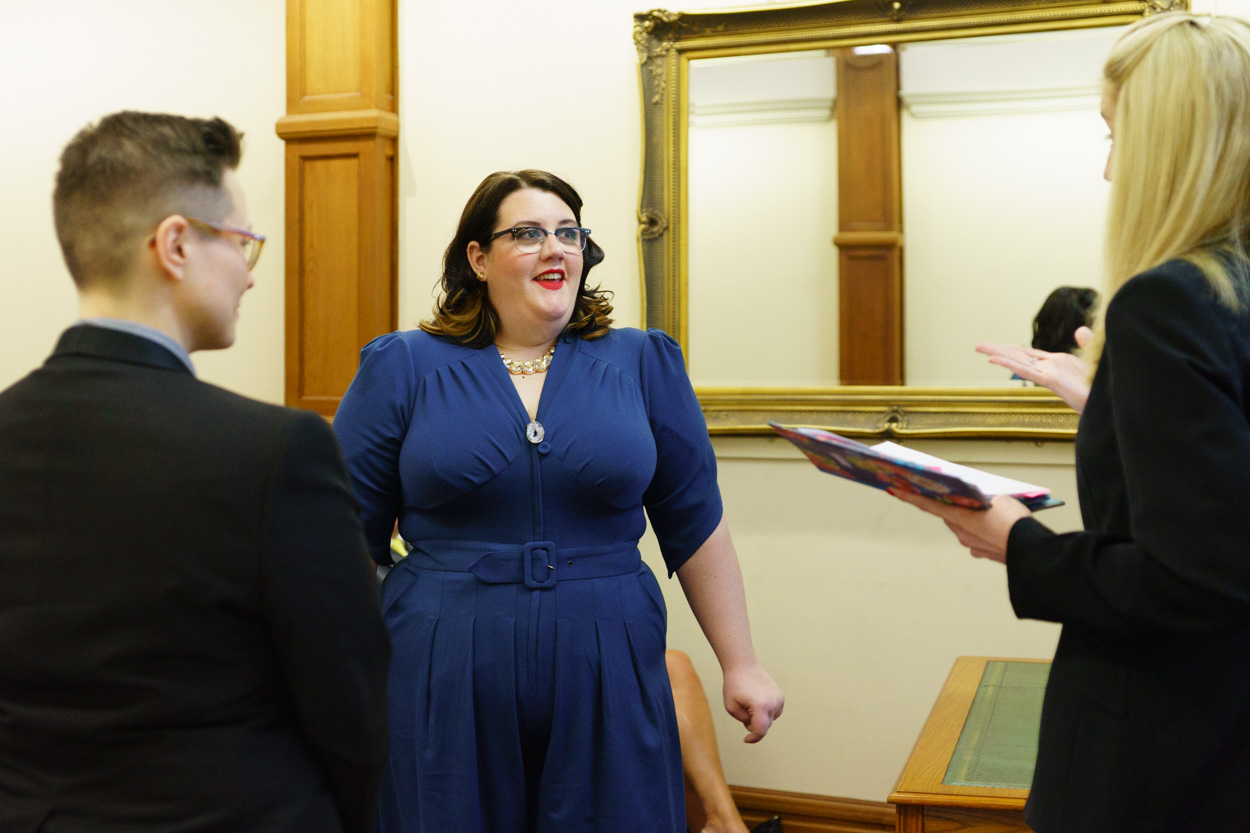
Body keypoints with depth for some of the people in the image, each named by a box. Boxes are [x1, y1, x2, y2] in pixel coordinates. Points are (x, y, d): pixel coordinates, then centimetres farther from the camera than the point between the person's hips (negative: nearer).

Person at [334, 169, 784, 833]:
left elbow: (696, 528, 7)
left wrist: (740, 664, 7)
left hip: (606, 684, 1)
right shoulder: (402, 368, 2)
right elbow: (350, 539, 4)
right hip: (442, 689, -1)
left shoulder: (644, 365, 5)